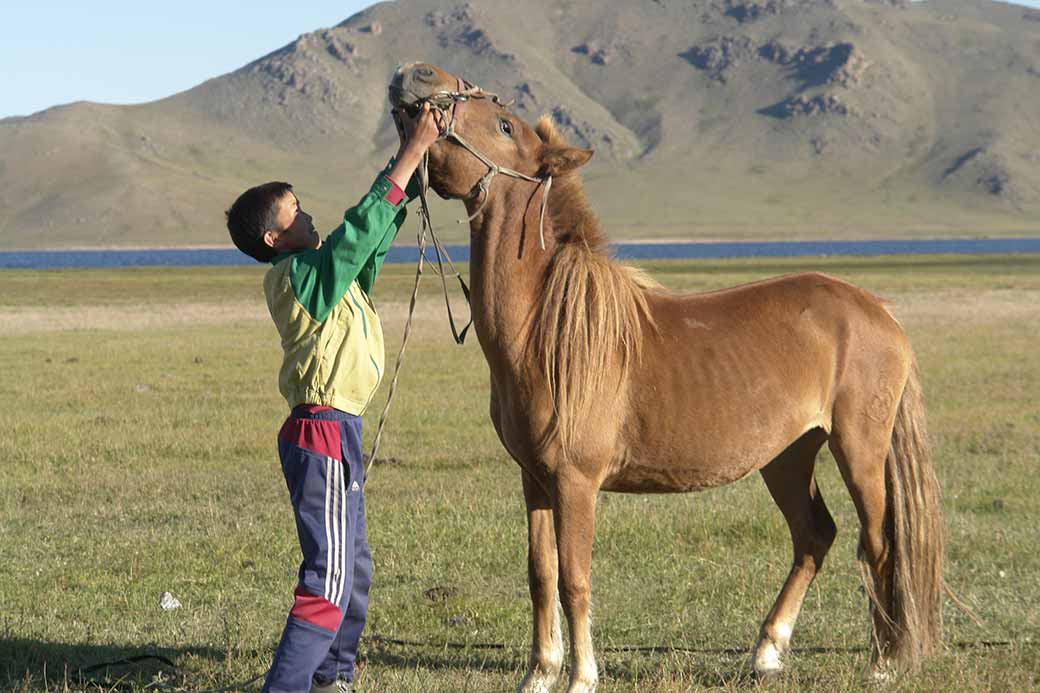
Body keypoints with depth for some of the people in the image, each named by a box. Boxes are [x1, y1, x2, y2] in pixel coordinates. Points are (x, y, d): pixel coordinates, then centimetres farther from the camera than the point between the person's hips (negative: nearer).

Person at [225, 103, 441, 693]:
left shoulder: (320, 269, 13)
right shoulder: (298, 277, -14)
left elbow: (378, 228, 18)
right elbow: (362, 229, -25)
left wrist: (411, 160, 8)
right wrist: (411, 154, -22)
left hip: (335, 431, 10)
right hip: (324, 435, -10)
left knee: (355, 568, 21)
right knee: (330, 576, -12)